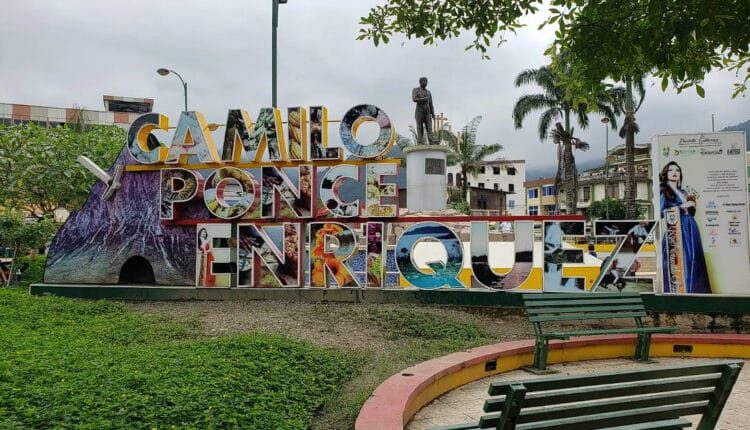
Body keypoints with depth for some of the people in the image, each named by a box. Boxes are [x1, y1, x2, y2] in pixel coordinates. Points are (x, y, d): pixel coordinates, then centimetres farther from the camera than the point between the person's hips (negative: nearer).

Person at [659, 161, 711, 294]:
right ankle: (678, 292, -9)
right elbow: (662, 212, -11)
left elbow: (692, 212, 22)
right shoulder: (663, 191, 0)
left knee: (693, 259, 2)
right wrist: (682, 206, -11)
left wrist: (692, 202, 3)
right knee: (679, 261, -11)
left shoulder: (683, 191, 20)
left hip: (690, 228, 7)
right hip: (676, 229, -7)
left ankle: (693, 290, 5)